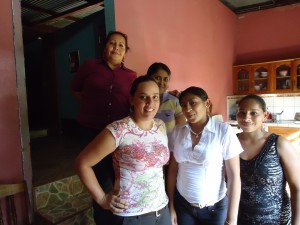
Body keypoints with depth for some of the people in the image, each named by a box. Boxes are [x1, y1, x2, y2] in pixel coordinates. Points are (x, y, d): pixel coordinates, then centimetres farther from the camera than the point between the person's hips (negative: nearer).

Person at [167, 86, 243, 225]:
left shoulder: (224, 131, -14)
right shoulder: (177, 132, -5)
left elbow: (234, 176, -12)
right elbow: (173, 169, 1)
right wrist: (171, 206, 2)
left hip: (215, 208, -2)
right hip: (182, 204, 3)